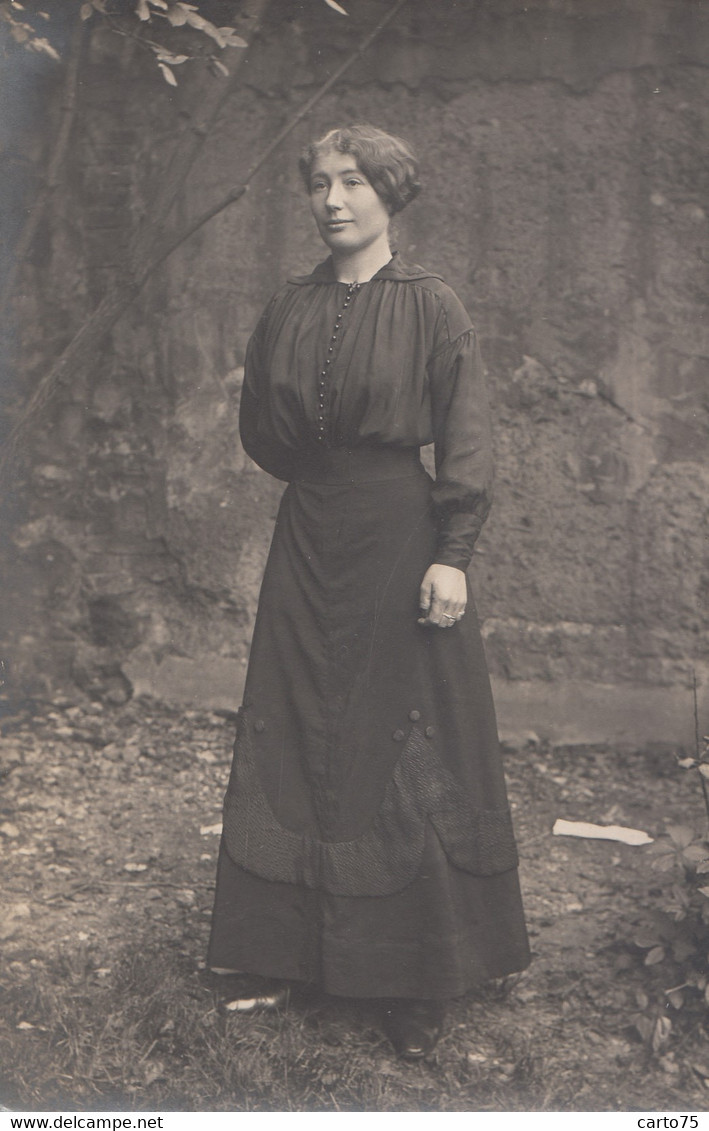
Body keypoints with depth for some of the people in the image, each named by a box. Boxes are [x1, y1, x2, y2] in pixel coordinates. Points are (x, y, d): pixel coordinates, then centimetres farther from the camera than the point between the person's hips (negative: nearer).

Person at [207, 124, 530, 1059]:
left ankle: (417, 978, 12)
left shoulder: (430, 306, -4)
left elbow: (467, 439, -8)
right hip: (309, 539, 5)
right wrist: (325, 476, 8)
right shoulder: (290, 308, 8)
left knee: (405, 740, 0)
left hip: (401, 535, -4)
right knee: (291, 733, 7)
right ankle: (280, 950, 20)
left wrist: (452, 554, -15)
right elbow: (260, 430, 17)